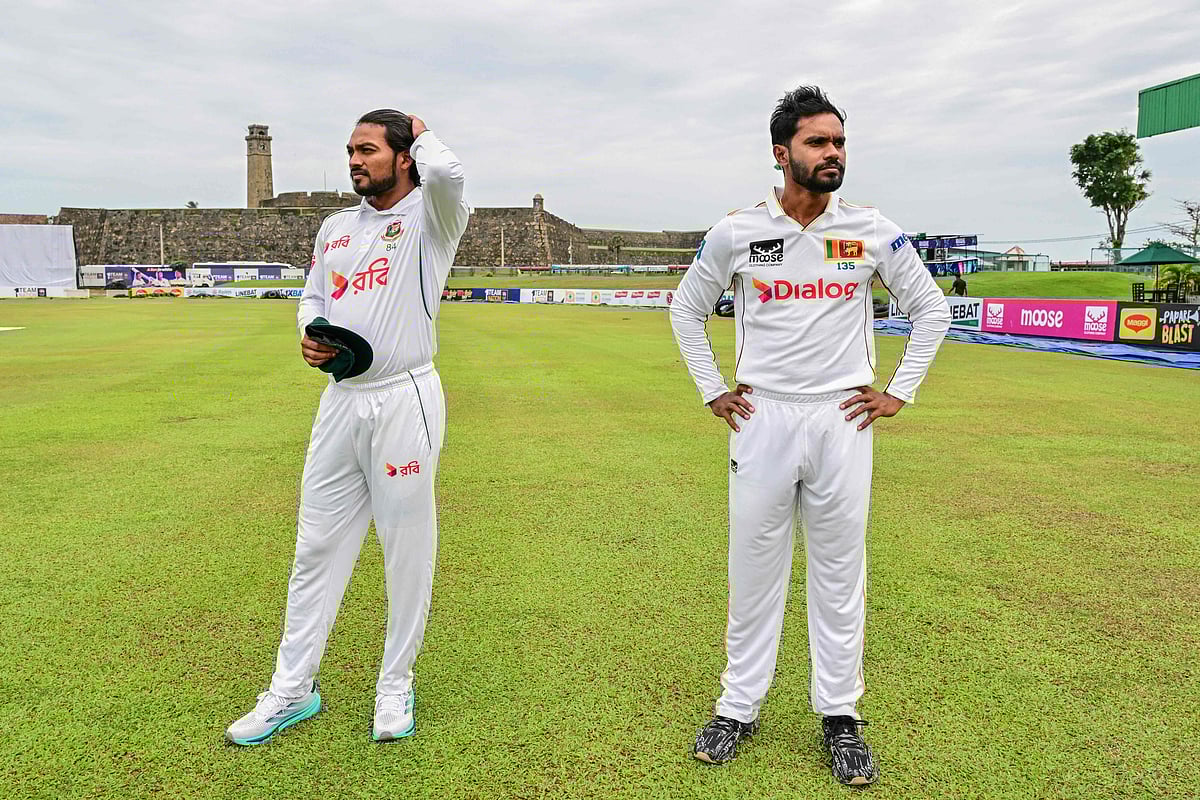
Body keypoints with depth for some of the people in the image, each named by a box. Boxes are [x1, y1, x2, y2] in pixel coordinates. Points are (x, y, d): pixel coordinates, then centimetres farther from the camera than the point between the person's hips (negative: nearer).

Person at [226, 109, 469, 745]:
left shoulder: (430, 217, -4)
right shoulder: (335, 227, 16)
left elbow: (446, 172, -27)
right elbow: (313, 296, 26)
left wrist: (420, 133, -5)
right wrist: (309, 334, 3)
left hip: (404, 401, -6)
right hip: (340, 400, 6)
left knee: (407, 549, 4)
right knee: (316, 547, 10)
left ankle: (396, 686, 21)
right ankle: (292, 690, 22)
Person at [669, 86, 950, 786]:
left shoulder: (873, 231, 0)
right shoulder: (737, 232, -1)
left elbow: (932, 309, 10)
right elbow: (687, 310, 12)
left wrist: (899, 392, 4)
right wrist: (712, 390, 6)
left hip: (842, 421, 1)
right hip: (761, 419, 0)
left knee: (840, 574, 9)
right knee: (754, 569, 8)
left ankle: (841, 715, 23)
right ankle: (739, 708, 23)